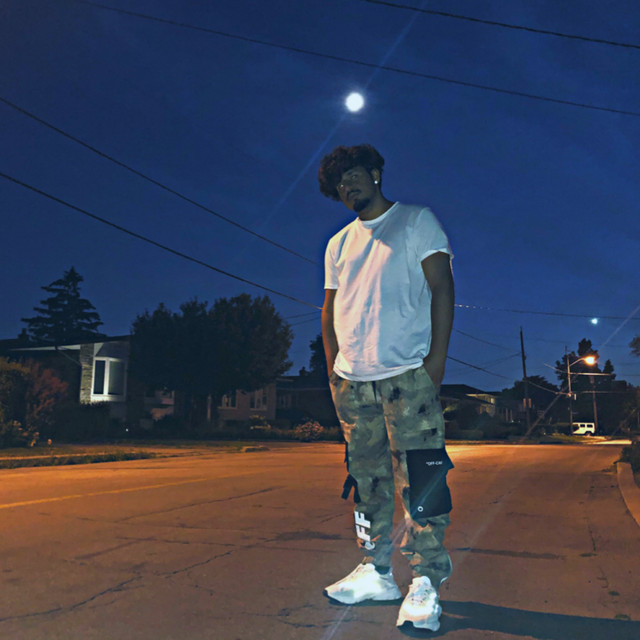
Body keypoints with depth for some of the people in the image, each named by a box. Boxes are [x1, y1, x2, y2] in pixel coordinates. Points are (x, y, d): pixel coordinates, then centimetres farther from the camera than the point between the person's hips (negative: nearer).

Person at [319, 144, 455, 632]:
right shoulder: (338, 244, 20)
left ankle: (425, 585, 0)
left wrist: (437, 359, -11)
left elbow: (442, 289, -2)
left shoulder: (416, 220, 6)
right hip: (352, 380, 5)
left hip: (407, 374, -5)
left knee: (419, 477, -8)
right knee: (367, 479, 8)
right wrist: (334, 367, 8)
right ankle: (376, 573, 19)